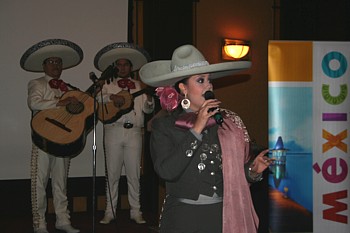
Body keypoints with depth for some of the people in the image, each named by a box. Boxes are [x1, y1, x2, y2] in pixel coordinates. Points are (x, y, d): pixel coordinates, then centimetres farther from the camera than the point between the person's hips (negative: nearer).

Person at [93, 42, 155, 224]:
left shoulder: (138, 86, 17)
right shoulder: (108, 85, 13)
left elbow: (148, 109, 11)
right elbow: (97, 99, -5)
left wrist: (149, 99, -10)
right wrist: (112, 97, -22)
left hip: (134, 132, 1)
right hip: (113, 131, -1)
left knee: (134, 174, 4)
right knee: (112, 174, 3)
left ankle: (135, 211, 11)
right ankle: (110, 211, 10)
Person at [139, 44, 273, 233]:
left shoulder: (227, 122, 4)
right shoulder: (163, 126, -3)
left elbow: (234, 173, 11)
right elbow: (166, 171, -18)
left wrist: (253, 170, -8)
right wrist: (196, 130, -17)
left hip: (225, 216, 3)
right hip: (183, 218, -3)